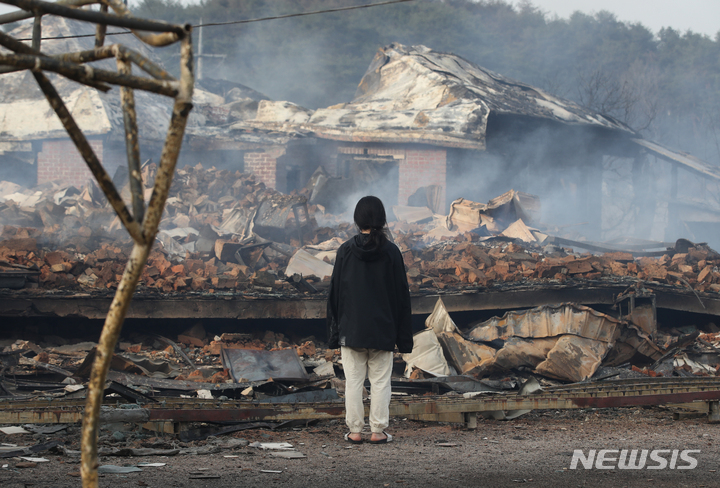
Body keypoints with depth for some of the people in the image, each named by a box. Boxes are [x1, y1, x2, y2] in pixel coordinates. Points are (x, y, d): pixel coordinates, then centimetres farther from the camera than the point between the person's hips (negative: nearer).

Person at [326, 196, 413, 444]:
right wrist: (404, 335, 7)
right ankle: (378, 431, 7)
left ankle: (355, 430, 8)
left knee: (353, 381, 6)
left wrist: (334, 330, 7)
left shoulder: (346, 250, -4)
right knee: (380, 381, 6)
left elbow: (335, 292, -1)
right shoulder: (390, 252, -4)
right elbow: (401, 294, 0)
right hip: (383, 330, 0)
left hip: (351, 329, 0)